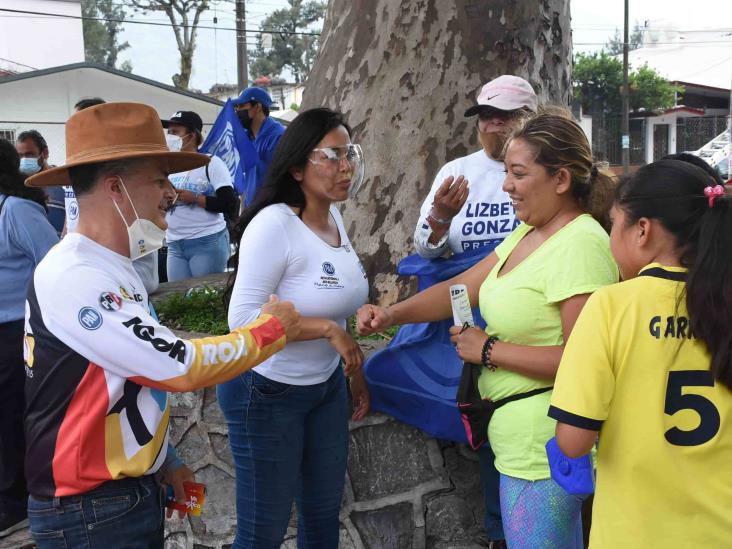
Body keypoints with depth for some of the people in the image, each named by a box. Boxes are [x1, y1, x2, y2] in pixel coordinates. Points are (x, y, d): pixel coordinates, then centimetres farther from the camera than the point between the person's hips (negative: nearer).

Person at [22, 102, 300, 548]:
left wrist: (163, 461, 13)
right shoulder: (73, 277, -23)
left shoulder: (114, 269, 8)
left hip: (134, 490, 9)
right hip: (90, 511, -9)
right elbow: (182, 368, -24)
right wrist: (273, 328, -12)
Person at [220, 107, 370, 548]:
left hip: (327, 387, 7)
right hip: (267, 392, -7)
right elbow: (243, 318, -26)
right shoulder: (274, 224, -22)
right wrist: (328, 329, -26)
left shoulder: (335, 217, 3)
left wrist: (356, 372, 15)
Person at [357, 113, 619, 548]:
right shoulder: (527, 234, 9)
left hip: (543, 443, -9)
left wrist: (489, 350, -18)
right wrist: (393, 313, -5)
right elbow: (461, 287, 9)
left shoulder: (580, 246, -21)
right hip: (521, 434, 9)